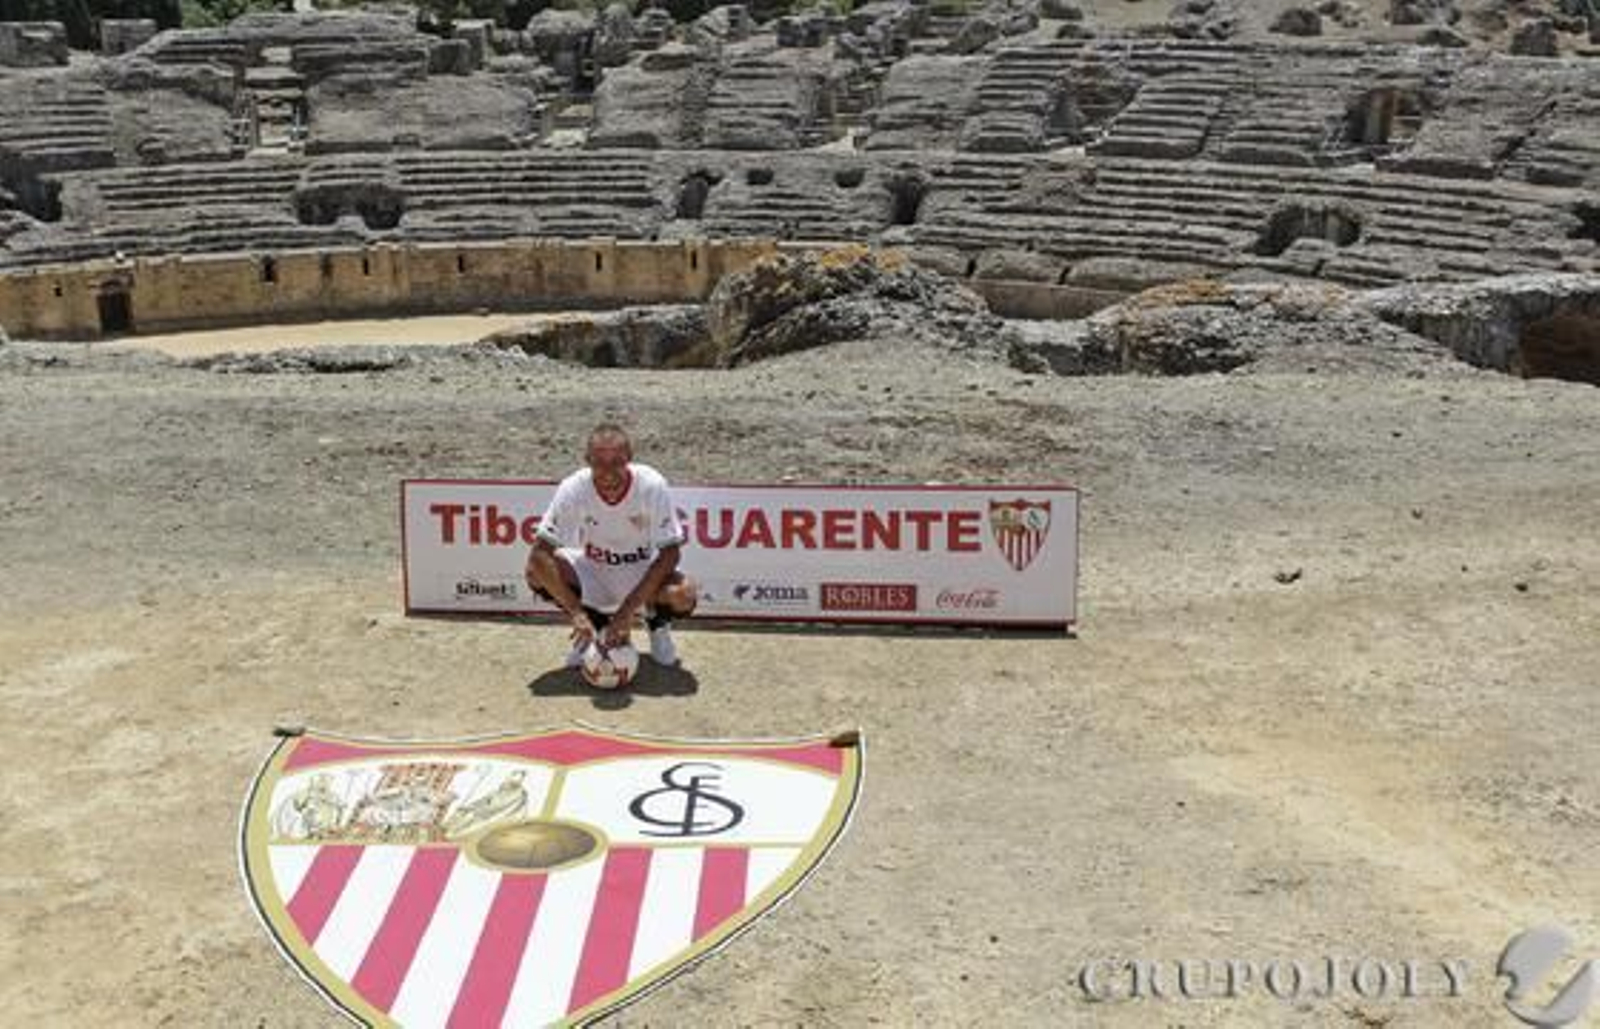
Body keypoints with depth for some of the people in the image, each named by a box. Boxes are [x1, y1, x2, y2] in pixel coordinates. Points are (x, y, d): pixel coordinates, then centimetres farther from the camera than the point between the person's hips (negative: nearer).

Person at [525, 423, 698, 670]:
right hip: (592, 572, 2)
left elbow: (670, 553, -22)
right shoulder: (573, 489, -23)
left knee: (684, 595, -32)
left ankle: (657, 622, 7)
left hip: (643, 572, -1)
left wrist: (628, 610, -29)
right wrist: (576, 613, -33)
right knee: (538, 570, -26)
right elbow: (539, 554, -25)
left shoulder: (652, 486, -24)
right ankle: (596, 625, 2)